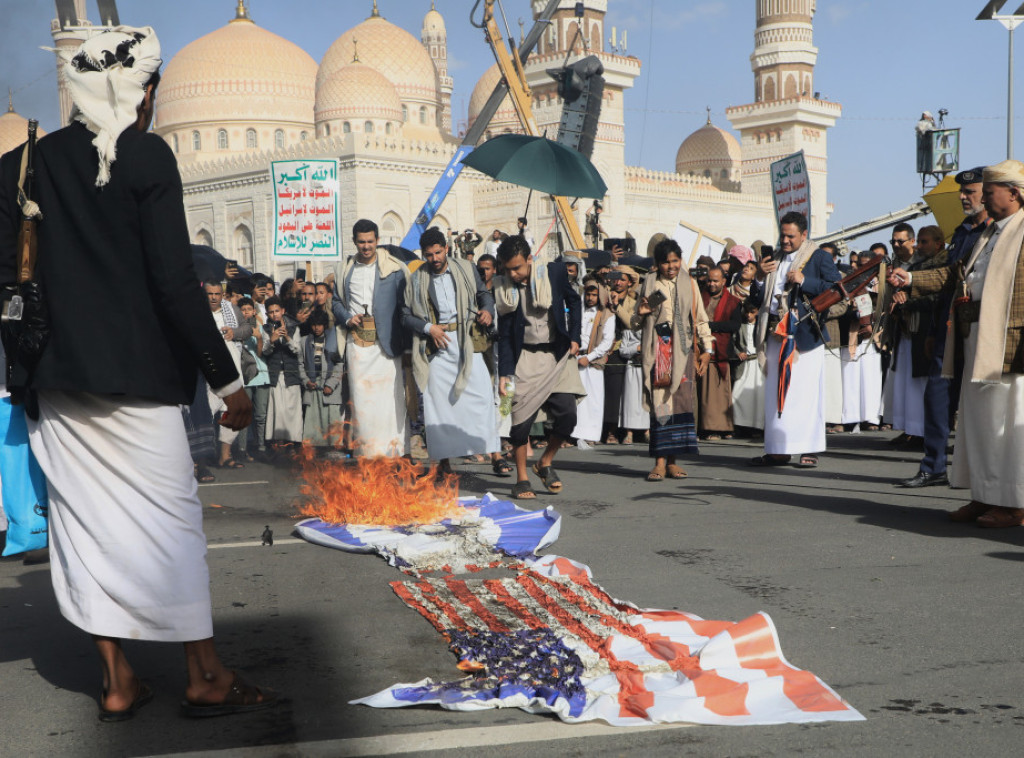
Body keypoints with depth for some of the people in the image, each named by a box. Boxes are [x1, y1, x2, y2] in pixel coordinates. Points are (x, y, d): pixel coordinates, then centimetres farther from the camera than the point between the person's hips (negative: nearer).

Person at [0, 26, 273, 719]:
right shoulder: (147, 157, -9)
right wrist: (227, 379, -10)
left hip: (59, 379, 5)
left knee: (88, 523, 10)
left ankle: (118, 682, 16)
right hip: (137, 375, -5)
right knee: (170, 518, 4)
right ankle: (205, 678, 12)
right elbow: (175, 283, -14)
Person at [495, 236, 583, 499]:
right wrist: (504, 373, -8)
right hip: (525, 358, -1)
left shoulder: (555, 272, -4)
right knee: (522, 416, -6)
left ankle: (546, 462, 16)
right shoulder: (504, 288, -4)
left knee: (567, 413, -8)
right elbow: (504, 335, -1)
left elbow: (573, 301, 14)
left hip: (557, 354, 1)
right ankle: (521, 479, 8)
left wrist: (574, 337, 5)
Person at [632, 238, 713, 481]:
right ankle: (660, 462, -8)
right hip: (657, 350, -1)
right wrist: (640, 314, -9)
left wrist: (707, 349, 7)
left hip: (682, 349, 1)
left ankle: (673, 460, -1)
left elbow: (701, 318, 14)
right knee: (659, 402, -7)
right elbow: (635, 324, 14)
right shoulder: (649, 284, 10)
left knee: (681, 401, -6)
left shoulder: (689, 284, 12)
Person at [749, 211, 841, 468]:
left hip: (804, 334, -5)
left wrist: (804, 281, -15)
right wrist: (759, 274, 1)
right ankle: (778, 450, 11)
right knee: (776, 394, 6)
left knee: (805, 393, -5)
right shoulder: (773, 259, 17)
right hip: (776, 334, 5)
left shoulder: (819, 257, 1)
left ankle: (809, 450, 2)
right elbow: (760, 298, 19)